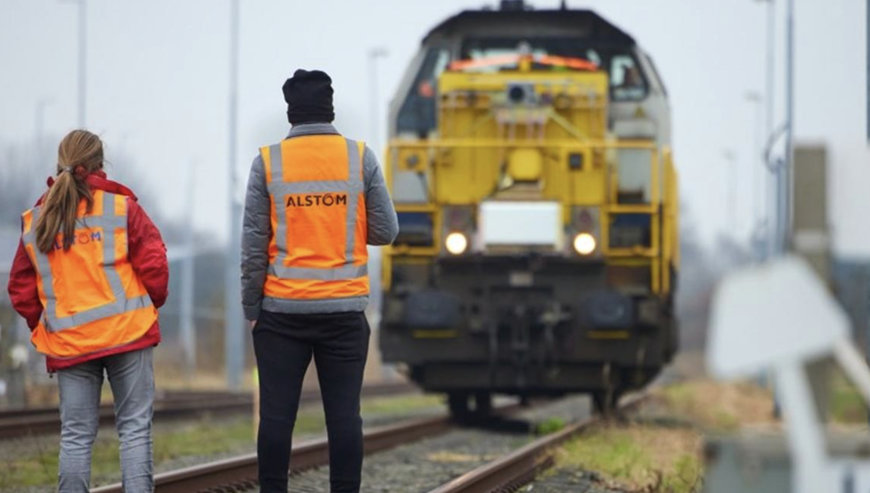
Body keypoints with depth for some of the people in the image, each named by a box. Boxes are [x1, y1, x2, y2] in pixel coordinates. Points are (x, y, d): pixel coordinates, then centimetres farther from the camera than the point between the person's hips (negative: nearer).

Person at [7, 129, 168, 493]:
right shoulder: (121, 207, -2)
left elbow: (21, 290, 8)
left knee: (76, 436, 6)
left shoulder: (34, 221, 8)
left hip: (67, 343, 3)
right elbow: (154, 266, -5)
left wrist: (42, 326, 19)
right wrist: (151, 303, 12)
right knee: (134, 428, 1)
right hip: (127, 333, -3)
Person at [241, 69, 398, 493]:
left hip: (282, 309, 0)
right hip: (345, 308, 0)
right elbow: (386, 232, 1)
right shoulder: (360, 158, 0)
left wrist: (251, 307, 6)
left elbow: (253, 243, -2)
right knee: (344, 413, 2)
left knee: (277, 413, 2)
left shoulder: (268, 162, -2)